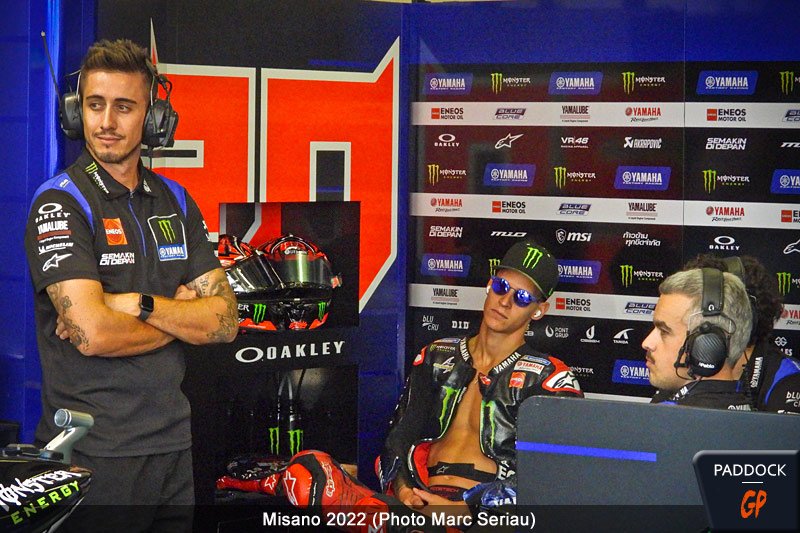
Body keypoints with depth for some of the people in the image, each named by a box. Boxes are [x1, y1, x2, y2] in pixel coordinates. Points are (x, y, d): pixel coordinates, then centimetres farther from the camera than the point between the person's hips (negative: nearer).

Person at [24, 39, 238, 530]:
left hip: (174, 446, 6)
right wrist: (181, 314, -5)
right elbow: (93, 334, -20)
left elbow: (225, 320, 2)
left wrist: (140, 304, -13)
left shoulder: (176, 201, 11)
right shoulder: (60, 203, -8)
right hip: (93, 451, -6)